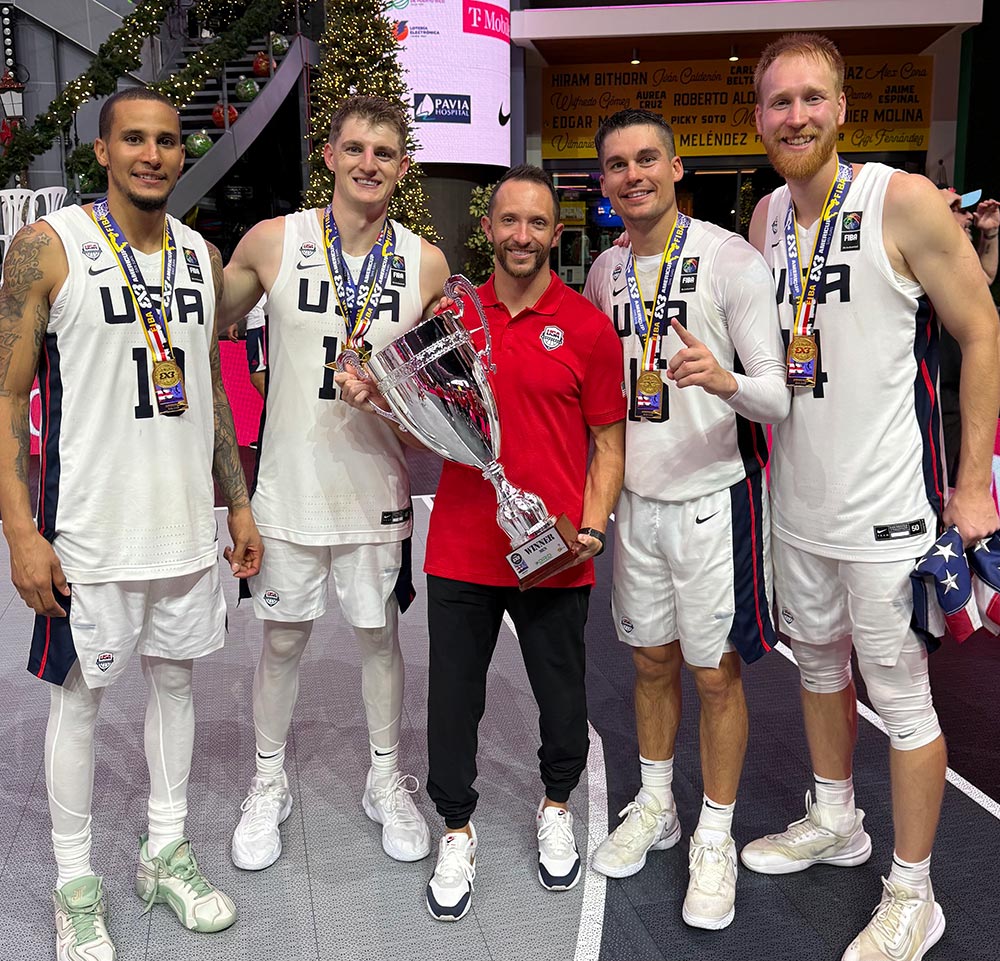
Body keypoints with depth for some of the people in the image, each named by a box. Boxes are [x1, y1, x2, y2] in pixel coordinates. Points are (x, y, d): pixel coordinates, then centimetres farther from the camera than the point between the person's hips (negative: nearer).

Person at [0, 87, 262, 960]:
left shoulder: (201, 254, 8)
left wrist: (238, 503, 12)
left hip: (186, 523, 5)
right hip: (88, 528, -5)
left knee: (175, 678, 14)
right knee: (78, 696, 7)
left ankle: (166, 852, 32)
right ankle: (76, 885, 25)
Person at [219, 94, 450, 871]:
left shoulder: (426, 264, -2)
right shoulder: (272, 242, -5)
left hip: (378, 483, 1)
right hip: (291, 481, 0)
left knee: (380, 634, 14)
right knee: (283, 637, 12)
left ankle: (387, 780, 34)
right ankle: (270, 783, 33)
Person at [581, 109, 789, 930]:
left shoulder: (732, 260, -11)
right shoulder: (605, 271, 7)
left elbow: (778, 399, -14)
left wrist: (724, 379, -35)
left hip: (712, 495, -5)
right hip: (637, 498, 5)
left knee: (715, 672, 5)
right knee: (652, 660, 17)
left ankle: (715, 839, 23)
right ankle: (655, 806, 36)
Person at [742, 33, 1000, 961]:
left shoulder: (903, 201, -12)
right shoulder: (766, 215, 6)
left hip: (885, 503, -6)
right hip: (797, 499, 7)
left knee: (901, 696, 4)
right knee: (818, 660, 21)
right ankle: (833, 821, 43)